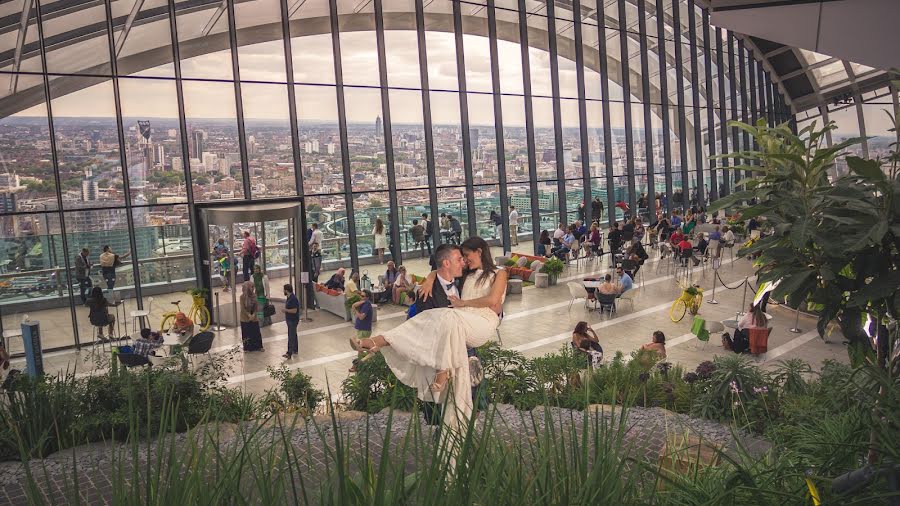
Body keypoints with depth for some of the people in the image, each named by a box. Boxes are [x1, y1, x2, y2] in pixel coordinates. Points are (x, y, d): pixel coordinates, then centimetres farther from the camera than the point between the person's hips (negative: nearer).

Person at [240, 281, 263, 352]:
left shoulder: (254, 295, -4)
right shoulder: (242, 296, -14)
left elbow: (256, 306, -3)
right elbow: (242, 308, -14)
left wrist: (253, 314, -17)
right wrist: (249, 315, -21)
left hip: (254, 317, 3)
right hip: (245, 318, -3)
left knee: (256, 332, 7)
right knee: (246, 333, 6)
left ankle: (258, 346, 18)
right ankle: (247, 347, 20)